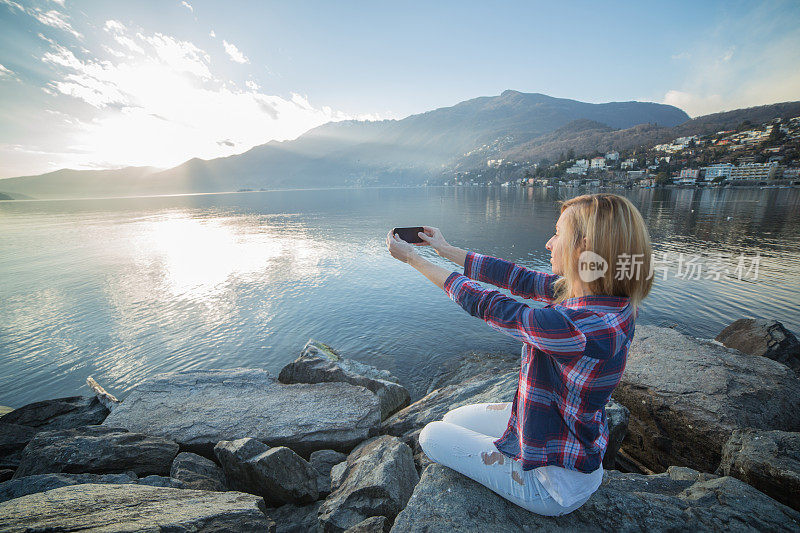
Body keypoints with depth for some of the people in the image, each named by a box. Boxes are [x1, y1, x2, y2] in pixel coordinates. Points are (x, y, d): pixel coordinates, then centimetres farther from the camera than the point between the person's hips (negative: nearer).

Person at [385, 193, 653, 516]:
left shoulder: (579, 327, -39)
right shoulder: (605, 299, -11)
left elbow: (484, 304, -29)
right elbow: (518, 278, -8)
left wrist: (412, 258, -16)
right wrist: (447, 250, -3)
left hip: (555, 484, -7)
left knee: (432, 436, 9)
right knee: (453, 419, 18)